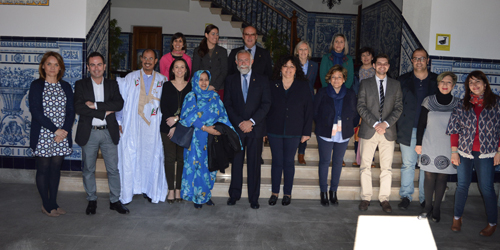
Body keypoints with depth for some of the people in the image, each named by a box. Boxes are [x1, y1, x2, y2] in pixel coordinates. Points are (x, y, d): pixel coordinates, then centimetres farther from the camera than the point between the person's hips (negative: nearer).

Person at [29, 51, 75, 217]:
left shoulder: (66, 87, 9)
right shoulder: (36, 85, -1)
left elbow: (71, 111, 5)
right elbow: (35, 111, -10)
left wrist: (65, 130, -10)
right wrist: (55, 130, -15)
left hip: (62, 136, 3)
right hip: (42, 135, -3)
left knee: (56, 168, 9)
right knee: (43, 169, 4)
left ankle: (53, 203, 20)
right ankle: (46, 205, 17)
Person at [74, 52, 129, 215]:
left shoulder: (112, 84, 8)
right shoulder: (81, 85, 2)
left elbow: (119, 104, -9)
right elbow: (79, 108, -12)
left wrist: (95, 105, -16)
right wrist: (104, 112, -14)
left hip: (109, 132, 1)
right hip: (89, 133, -1)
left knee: (113, 169, 5)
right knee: (88, 169, 9)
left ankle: (115, 201, 18)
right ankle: (92, 200, 25)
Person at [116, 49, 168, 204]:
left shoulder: (162, 80, 9)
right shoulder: (130, 78, 6)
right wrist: (119, 121, 0)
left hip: (153, 126, 1)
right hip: (132, 125, -1)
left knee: (152, 157, 3)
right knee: (130, 157, -2)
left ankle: (150, 190, 16)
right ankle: (127, 193, 9)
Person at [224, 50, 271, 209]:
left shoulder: (262, 80, 6)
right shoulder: (230, 80, 9)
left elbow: (266, 104, -2)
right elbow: (227, 105, 3)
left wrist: (251, 121, -12)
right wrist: (240, 122, -9)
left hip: (256, 128, -1)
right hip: (236, 127, 1)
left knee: (254, 163, 3)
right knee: (236, 162, 6)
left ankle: (254, 198, 12)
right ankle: (234, 194, 19)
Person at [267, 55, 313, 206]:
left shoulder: (303, 86, 0)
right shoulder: (272, 85, 2)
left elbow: (308, 109, 2)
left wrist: (307, 131, -1)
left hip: (294, 132, 0)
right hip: (274, 130, 1)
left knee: (289, 162, 7)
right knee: (277, 162, 5)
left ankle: (287, 194, 21)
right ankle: (275, 192, 20)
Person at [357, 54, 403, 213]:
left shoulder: (395, 84, 10)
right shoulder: (365, 83, 6)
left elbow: (398, 108, 4)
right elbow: (361, 107, -2)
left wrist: (386, 123, -11)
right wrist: (375, 124, -12)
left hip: (388, 131, 1)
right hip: (368, 131, -1)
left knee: (387, 168, 3)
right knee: (365, 167, 3)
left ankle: (384, 199, 13)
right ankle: (365, 198, 13)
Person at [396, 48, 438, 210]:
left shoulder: (436, 81, 6)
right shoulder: (403, 80, 5)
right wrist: (397, 129, -3)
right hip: (408, 130, 0)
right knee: (408, 164, 4)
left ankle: (425, 197, 20)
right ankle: (406, 196, 16)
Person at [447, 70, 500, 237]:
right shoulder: (462, 105, 5)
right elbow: (454, 129, 5)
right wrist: (454, 151, 0)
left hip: (486, 153, -2)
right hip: (464, 152, 2)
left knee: (486, 188, 1)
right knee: (462, 185, 9)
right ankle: (457, 218, 24)